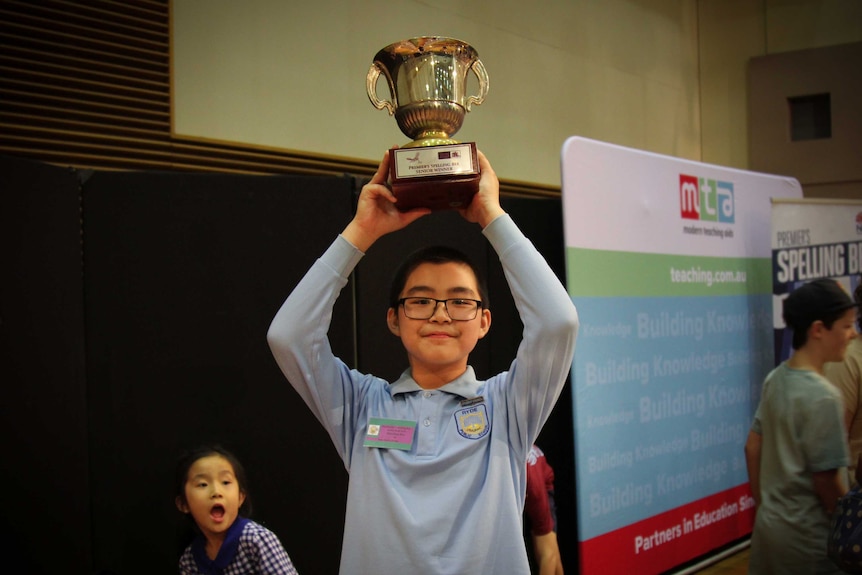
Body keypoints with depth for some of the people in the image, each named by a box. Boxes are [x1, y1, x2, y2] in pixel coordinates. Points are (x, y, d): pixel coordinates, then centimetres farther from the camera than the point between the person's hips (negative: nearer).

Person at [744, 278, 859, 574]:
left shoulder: (775, 379, 1)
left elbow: (753, 448, 8)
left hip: (769, 524, 7)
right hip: (808, 537, -7)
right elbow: (827, 480, -19)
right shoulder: (822, 396, -22)